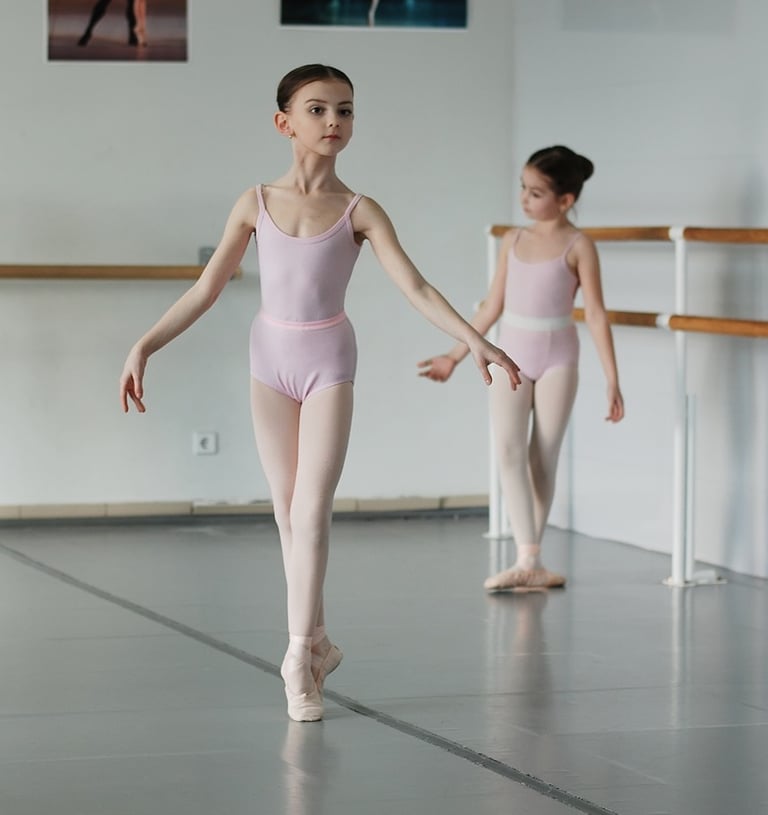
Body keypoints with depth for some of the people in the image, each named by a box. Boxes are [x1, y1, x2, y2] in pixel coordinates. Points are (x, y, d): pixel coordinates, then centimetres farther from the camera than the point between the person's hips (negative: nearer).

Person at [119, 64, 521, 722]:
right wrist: (143, 347, -1)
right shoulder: (256, 204, 0)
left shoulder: (359, 212, -5)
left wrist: (477, 341, -22)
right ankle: (317, 643, 19)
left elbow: (415, 286, -11)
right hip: (271, 356, 2)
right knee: (289, 513, 7)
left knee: (311, 511, -9)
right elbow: (207, 288, 4)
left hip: (328, 360, -2)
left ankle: (299, 658, -3)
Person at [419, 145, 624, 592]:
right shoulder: (514, 240, 7)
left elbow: (596, 314, -8)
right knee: (509, 450, -13)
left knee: (543, 458, 2)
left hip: (556, 358, -3)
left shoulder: (577, 246, -5)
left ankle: (532, 561, 10)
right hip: (511, 357, 3)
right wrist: (455, 356, 15)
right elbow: (492, 307, 14)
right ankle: (528, 559, -17)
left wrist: (613, 380, -13)